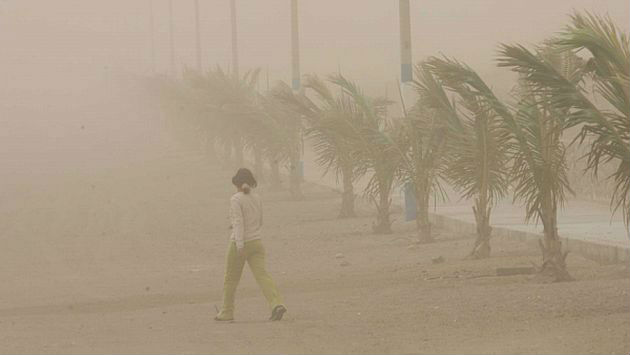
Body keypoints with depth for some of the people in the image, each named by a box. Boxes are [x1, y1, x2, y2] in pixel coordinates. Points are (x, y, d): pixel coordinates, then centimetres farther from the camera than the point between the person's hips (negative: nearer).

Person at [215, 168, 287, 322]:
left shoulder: (236, 199, -10)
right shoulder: (257, 198, 8)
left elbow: (238, 222, -19)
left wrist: (240, 245, -24)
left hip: (240, 244, -5)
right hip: (256, 242, 5)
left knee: (231, 278, 10)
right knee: (261, 274, -6)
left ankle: (227, 312, 20)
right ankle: (277, 304, -26)